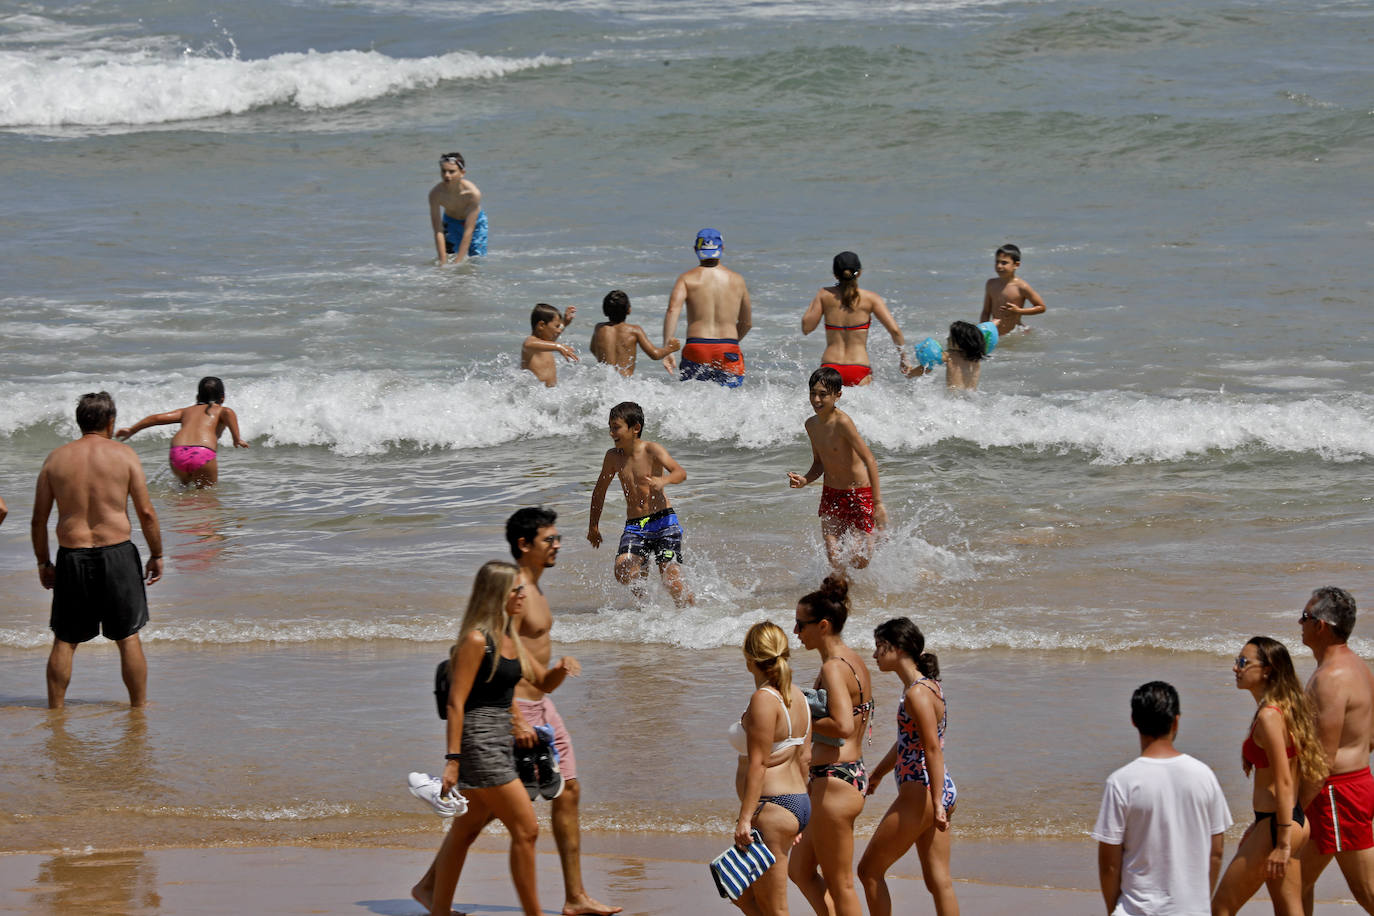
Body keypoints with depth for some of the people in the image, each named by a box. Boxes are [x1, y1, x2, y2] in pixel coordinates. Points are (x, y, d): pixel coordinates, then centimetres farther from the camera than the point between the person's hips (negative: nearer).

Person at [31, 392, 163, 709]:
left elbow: (38, 519, 5)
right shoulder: (124, 455, -2)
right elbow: (146, 512, -4)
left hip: (72, 556, 2)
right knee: (128, 637, 7)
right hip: (117, 552, -2)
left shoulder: (56, 459, 4)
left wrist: (43, 562, 15)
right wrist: (156, 555, 6)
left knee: (64, 641, 11)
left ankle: (55, 709, 13)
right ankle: (139, 707, 12)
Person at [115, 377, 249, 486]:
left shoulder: (187, 411, 31)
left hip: (177, 452, 3)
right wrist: (237, 439, -5)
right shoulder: (221, 410, 23)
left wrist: (132, 430, 31)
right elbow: (228, 413, -2)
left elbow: (157, 418, 24)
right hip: (204, 453, -3)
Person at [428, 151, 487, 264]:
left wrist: (458, 261, -35)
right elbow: (438, 232, -28)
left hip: (475, 222, -1)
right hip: (450, 222, 1)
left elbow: (468, 231, -33)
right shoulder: (435, 193, -31)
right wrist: (443, 262, -31)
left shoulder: (473, 193, -36)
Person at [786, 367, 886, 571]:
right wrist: (804, 480, -7)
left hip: (859, 493, -6)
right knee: (834, 559, 0)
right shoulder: (812, 425, 1)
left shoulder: (842, 422, -24)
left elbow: (870, 461, -26)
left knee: (861, 560, -1)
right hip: (830, 494, 6)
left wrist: (878, 503, -28)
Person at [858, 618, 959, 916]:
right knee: (939, 882, 8)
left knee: (870, 870, 2)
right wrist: (876, 775, 36)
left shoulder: (917, 693, -16)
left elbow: (933, 749, -23)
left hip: (919, 793, -9)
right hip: (942, 793, 9)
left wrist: (937, 803, -27)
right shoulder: (926, 685, 14)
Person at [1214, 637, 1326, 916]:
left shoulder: (1269, 717, -18)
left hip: (1276, 826, -10)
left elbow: (1284, 783, -21)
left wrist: (1283, 843, -21)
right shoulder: (1285, 709, 12)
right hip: (1295, 822, 10)